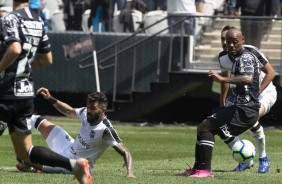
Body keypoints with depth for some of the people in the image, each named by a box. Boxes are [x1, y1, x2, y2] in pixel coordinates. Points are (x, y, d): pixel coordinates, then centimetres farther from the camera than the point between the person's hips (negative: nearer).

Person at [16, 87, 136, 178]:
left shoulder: (105, 130, -32)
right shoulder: (85, 113, -11)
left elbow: (125, 152, -34)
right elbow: (69, 112, 12)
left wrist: (130, 173, -51)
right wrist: (50, 98, 4)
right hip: (69, 148, 8)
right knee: (37, 120, 13)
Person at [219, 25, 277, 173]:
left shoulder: (251, 52, -26)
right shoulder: (223, 57, -7)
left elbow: (271, 73, -21)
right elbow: (225, 77, 13)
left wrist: (257, 92, -28)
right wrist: (222, 102, 14)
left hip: (265, 92, -7)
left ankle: (263, 159, -14)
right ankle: (246, 160, 14)